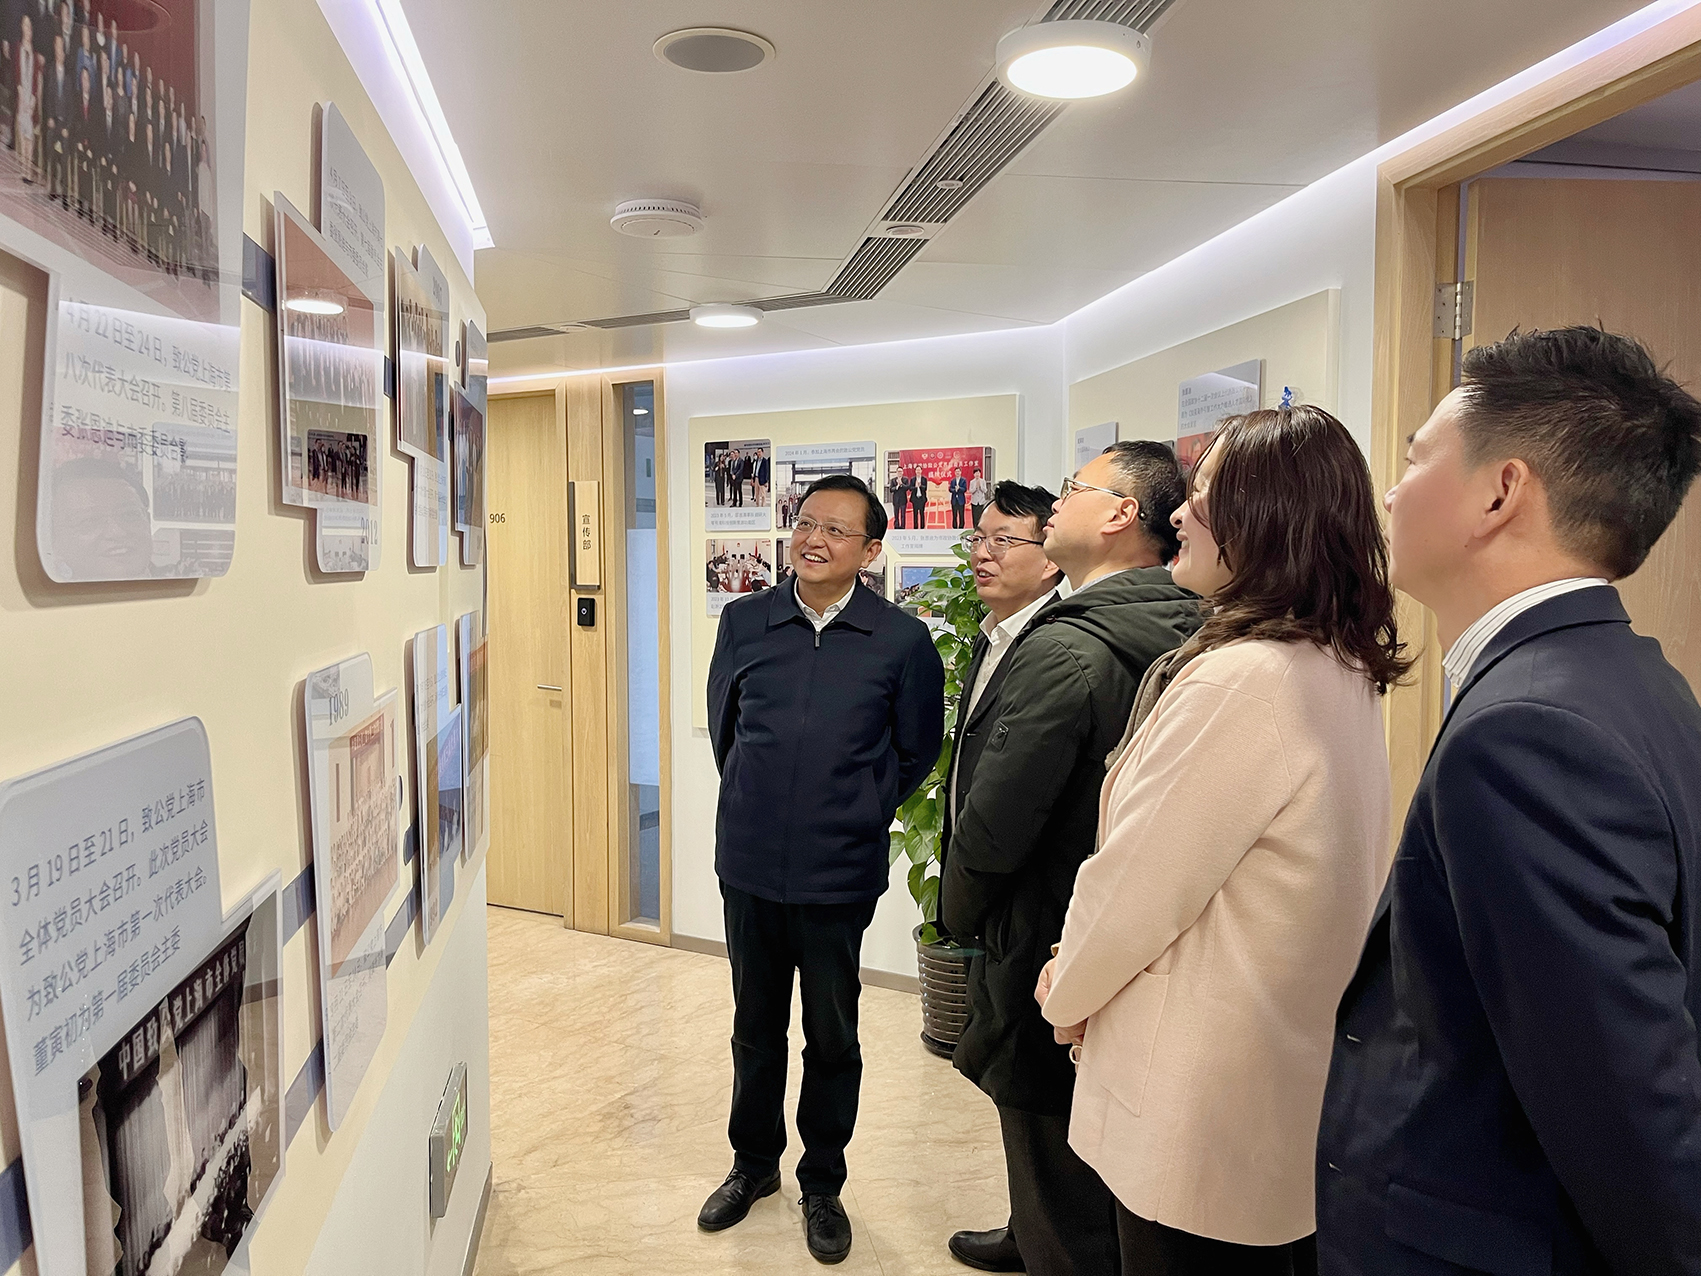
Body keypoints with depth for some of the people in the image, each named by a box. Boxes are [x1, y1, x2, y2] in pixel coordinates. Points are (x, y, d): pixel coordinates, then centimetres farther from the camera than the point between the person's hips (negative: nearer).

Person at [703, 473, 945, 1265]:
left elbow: (916, 752, 4)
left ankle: (822, 1183, 34)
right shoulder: (744, 622, -1)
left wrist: (858, 815, 7)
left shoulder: (902, 641, -8)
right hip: (748, 866, 2)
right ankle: (754, 1163, 40)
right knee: (755, 1027, 19)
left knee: (832, 1038, 13)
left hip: (840, 874, -2)